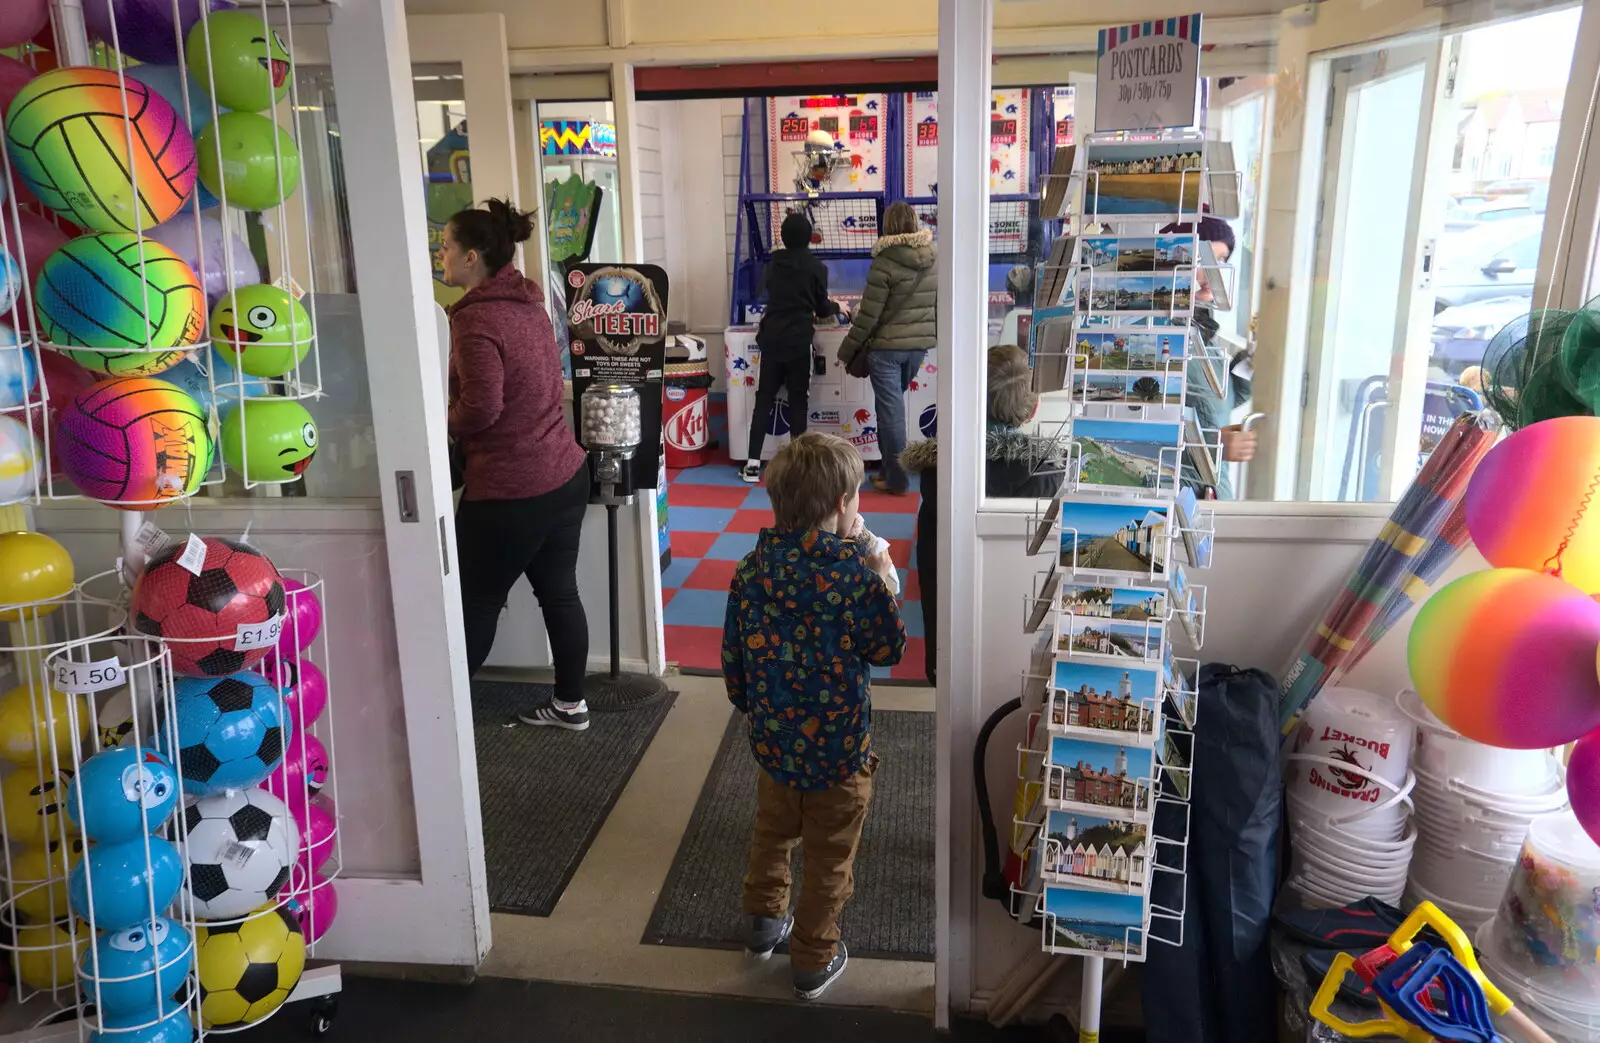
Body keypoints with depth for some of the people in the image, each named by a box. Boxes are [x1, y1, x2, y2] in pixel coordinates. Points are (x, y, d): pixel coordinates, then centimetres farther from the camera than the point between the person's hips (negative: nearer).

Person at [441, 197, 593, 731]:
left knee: (476, 602, 8)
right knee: (559, 591, 16)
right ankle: (571, 704, 28)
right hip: (566, 473, 8)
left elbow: (480, 409, -23)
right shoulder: (528, 303, 8)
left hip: (509, 491, -8)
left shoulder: (477, 320, -18)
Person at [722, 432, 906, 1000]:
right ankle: (813, 960, 31)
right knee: (829, 860, 15)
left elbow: (733, 654, 1)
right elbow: (887, 649, -9)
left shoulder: (752, 568, -8)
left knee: (771, 834, 28)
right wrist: (883, 584, 3)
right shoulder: (856, 573, -22)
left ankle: (763, 921, 47)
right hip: (838, 745, -4)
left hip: (773, 739, 5)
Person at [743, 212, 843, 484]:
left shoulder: (774, 262, 7)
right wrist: (836, 307, 25)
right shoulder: (816, 267, -5)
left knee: (764, 400, 6)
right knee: (798, 402, 3)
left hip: (771, 339, 3)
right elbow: (822, 309, 2)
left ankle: (753, 463, 3)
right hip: (798, 341, -3)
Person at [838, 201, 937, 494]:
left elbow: (869, 314, -14)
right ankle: (890, 469, 23)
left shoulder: (885, 262, -15)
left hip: (886, 346, -6)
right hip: (919, 344, 6)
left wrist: (847, 350, -5)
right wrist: (934, 337, 23)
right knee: (893, 403, 18)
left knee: (890, 408, 2)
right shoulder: (933, 260, 2)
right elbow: (939, 305, 9)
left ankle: (897, 478, 8)